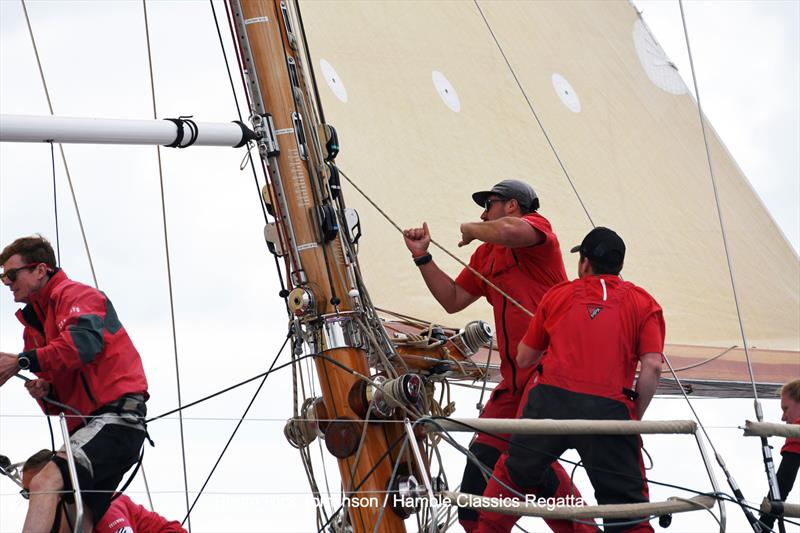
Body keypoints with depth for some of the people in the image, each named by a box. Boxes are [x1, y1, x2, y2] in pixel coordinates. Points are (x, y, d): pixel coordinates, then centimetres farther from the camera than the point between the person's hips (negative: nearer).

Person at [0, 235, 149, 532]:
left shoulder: (75, 295, -1)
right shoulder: (33, 323, 24)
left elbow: (84, 344, -23)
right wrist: (44, 391, 1)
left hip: (115, 418, -10)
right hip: (85, 425, 10)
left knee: (45, 483, -28)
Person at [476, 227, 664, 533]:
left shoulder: (558, 294, 16)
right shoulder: (643, 303, 11)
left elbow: (524, 359, 21)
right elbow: (652, 366, -4)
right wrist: (634, 417, 7)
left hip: (551, 399, 2)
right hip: (608, 409, -1)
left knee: (513, 475, 24)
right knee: (627, 502, 5)